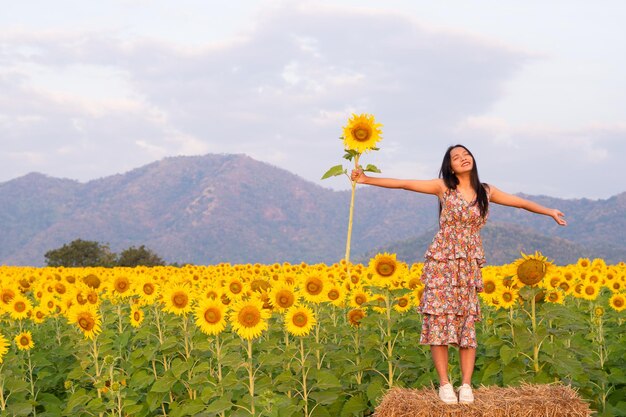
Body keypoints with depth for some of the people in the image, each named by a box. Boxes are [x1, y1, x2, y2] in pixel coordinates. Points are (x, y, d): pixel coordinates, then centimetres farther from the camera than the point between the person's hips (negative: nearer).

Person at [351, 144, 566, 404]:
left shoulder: (486, 192, 8)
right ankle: (444, 383, 0)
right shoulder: (443, 187, 1)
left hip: (469, 265, 2)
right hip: (442, 261, -2)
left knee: (467, 322, -1)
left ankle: (466, 384, 3)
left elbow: (521, 202, 19)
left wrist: (550, 212, 24)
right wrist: (367, 179, -10)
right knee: (439, 319, -6)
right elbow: (404, 184, -4)